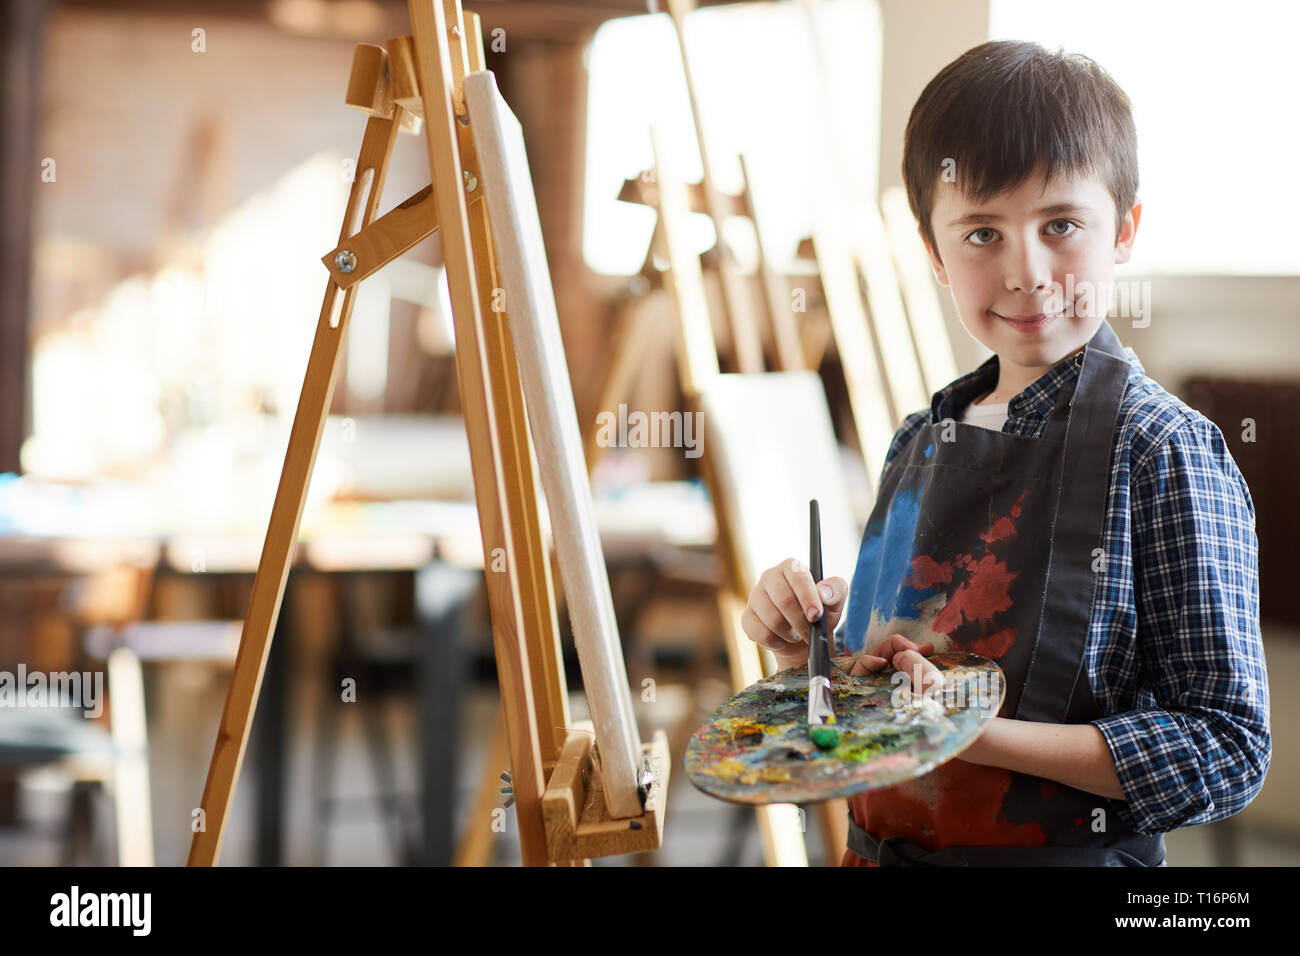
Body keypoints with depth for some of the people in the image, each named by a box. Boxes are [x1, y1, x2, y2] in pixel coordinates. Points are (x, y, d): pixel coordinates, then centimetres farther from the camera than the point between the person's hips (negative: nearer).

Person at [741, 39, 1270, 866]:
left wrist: (983, 733, -27)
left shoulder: (1162, 451, -16)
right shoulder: (921, 440, 2)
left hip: (1070, 850, -5)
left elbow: (1227, 748, -19)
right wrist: (819, 637, -6)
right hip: (881, 846, 5)